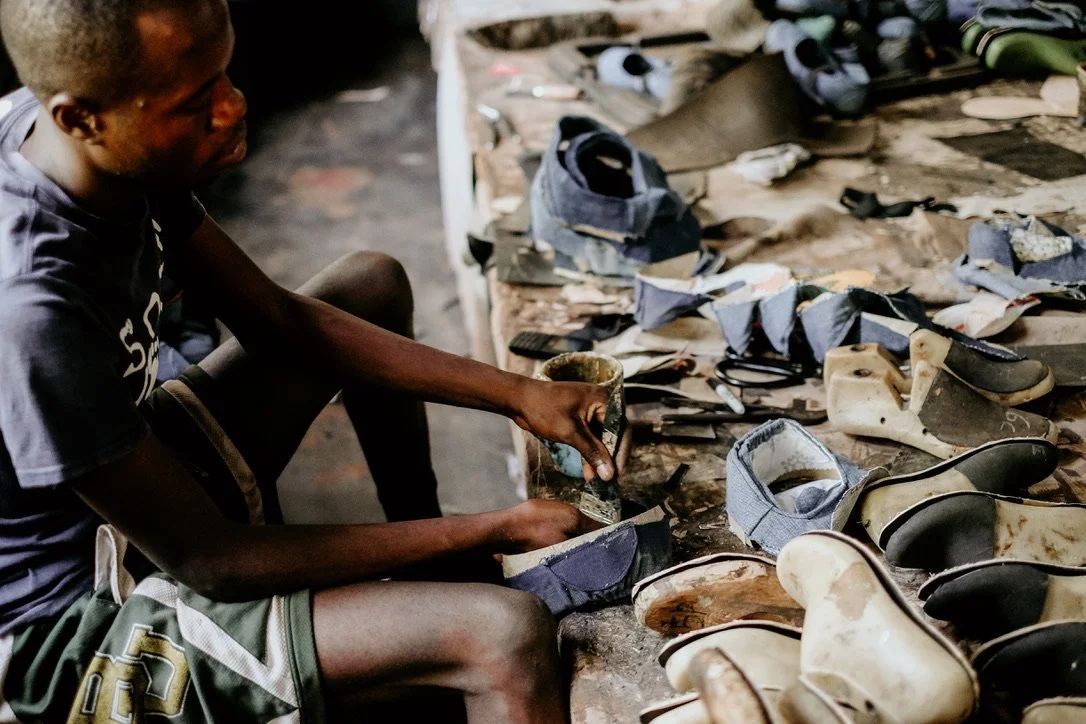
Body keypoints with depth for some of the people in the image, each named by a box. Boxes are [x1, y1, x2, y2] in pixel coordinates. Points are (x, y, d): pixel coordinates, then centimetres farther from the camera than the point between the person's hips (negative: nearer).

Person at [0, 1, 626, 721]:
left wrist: (519, 394, -5)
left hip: (129, 474, 9)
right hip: (70, 623, -8)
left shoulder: (114, 145, -12)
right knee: (509, 636, -25)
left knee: (372, 282, 14)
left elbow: (279, 320, -1)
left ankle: (426, 552, 24)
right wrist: (497, 531, -20)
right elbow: (210, 562, -25)